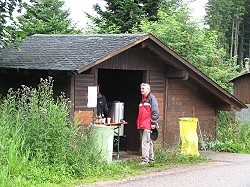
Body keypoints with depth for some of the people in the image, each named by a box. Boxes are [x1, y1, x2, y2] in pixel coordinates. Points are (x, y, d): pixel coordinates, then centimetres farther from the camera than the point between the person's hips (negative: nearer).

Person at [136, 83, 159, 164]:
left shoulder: (152, 98, -6)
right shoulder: (142, 99, 21)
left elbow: (155, 112, -12)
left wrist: (153, 123, -16)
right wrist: (138, 123, 22)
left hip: (148, 124, -9)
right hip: (141, 125, 9)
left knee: (145, 142, -13)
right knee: (149, 142, 13)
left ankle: (145, 159, -14)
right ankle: (151, 158, 19)